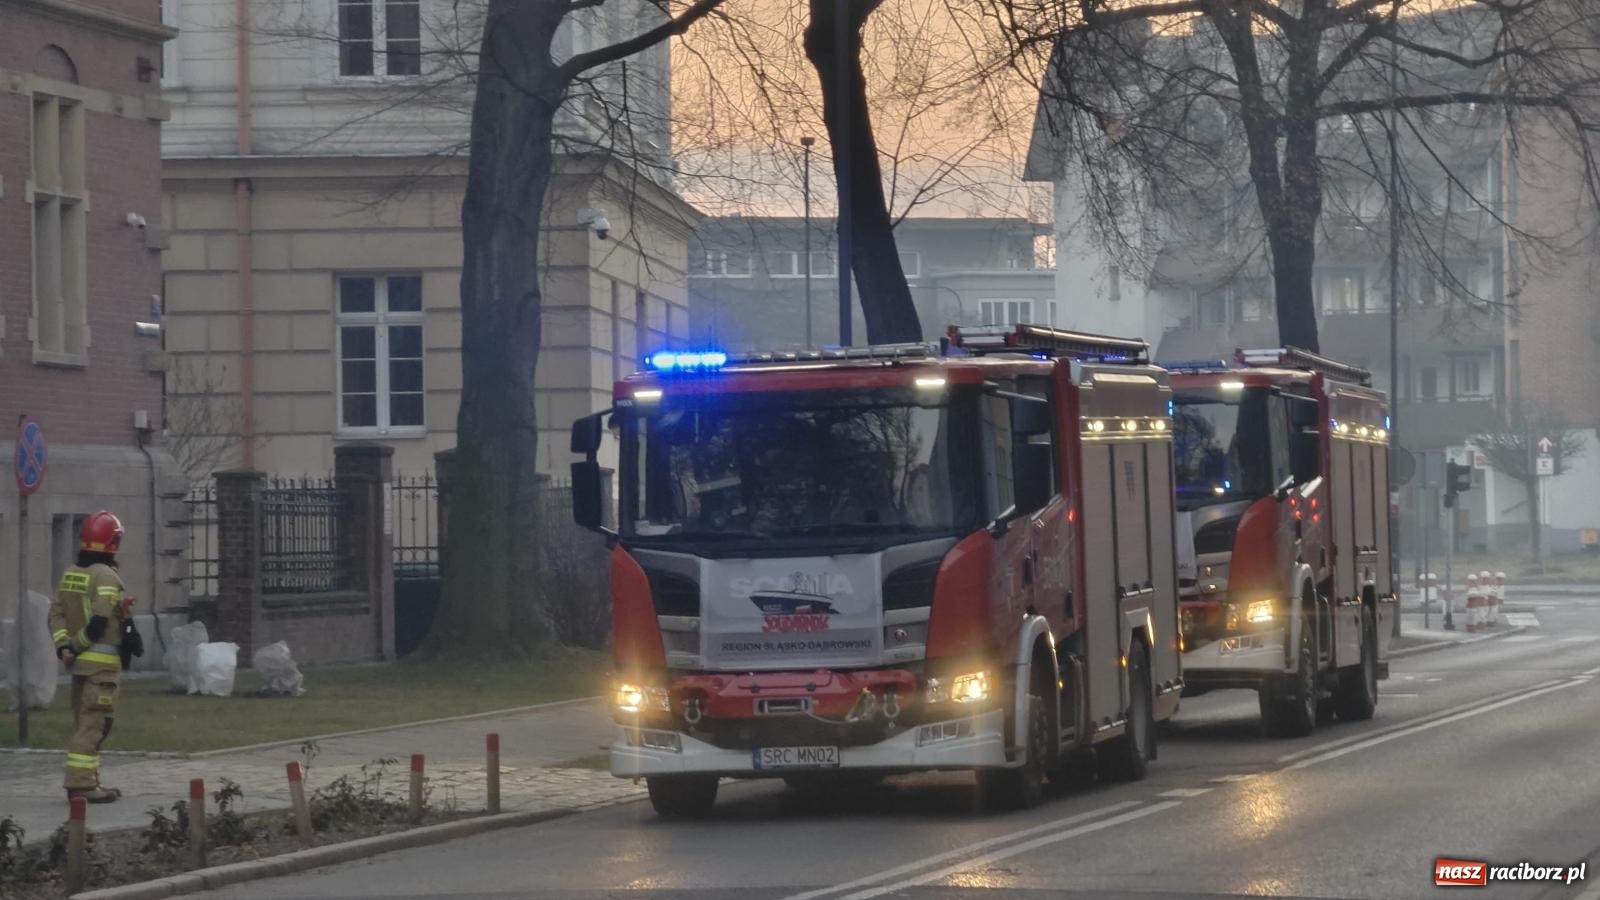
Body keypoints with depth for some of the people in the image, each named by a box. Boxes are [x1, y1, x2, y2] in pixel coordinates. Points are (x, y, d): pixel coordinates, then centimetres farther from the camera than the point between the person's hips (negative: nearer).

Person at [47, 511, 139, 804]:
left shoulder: (70, 575, 12)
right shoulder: (106, 577, -15)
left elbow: (56, 613, 6)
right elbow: (99, 622, -20)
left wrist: (63, 645, -3)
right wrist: (77, 646, -7)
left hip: (80, 660, 8)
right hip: (102, 661, -8)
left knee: (85, 721, 16)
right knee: (93, 724, -8)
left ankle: (87, 781, 20)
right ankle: (81, 783, -12)